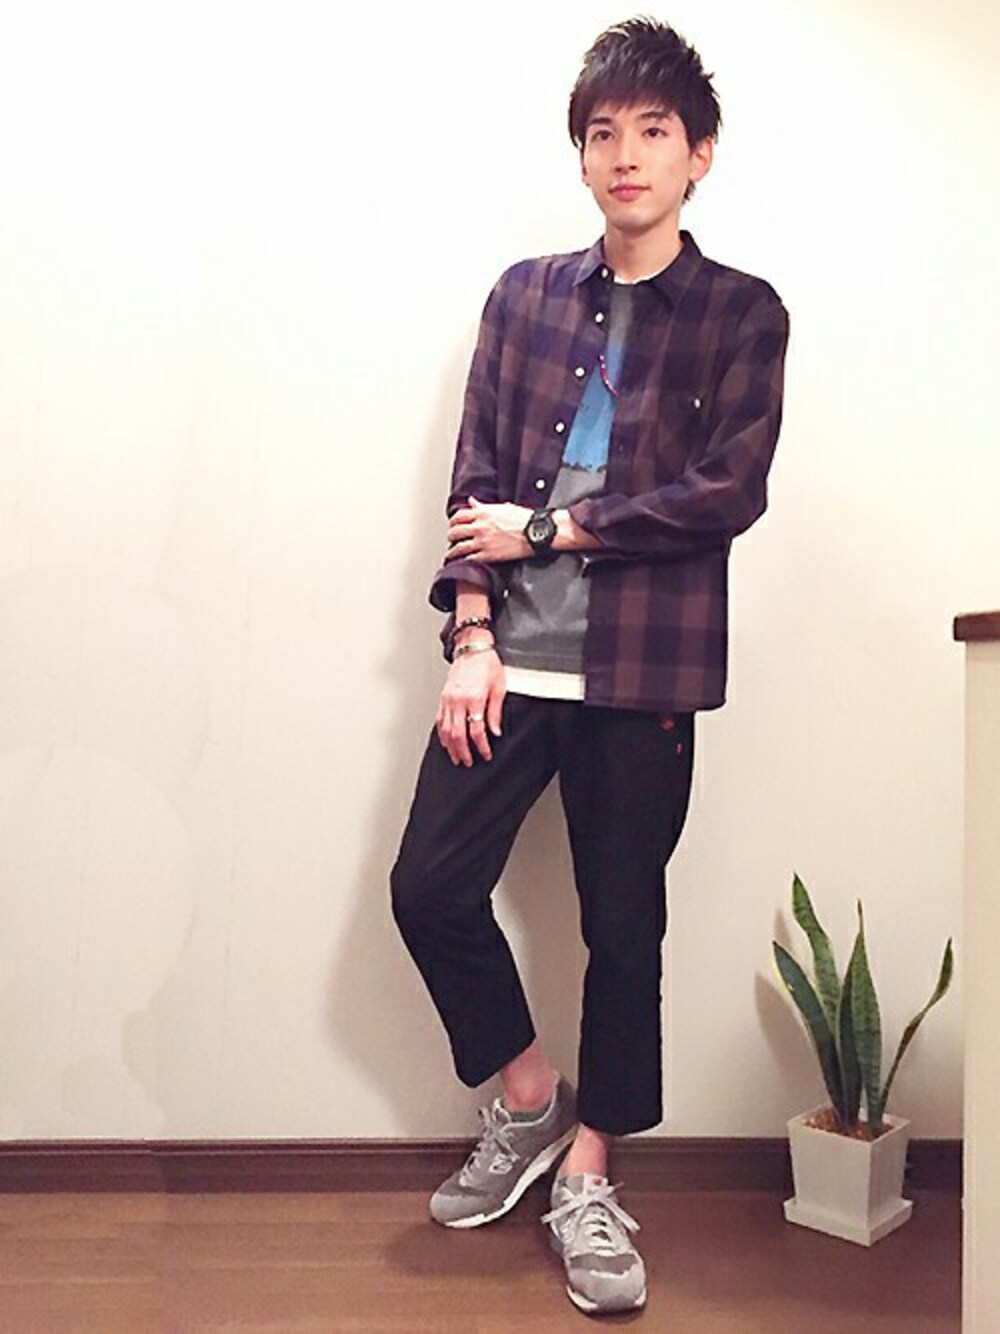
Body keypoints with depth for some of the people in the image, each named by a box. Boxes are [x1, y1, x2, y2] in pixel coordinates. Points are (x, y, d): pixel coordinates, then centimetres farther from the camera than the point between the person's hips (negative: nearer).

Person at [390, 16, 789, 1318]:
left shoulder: (743, 313, 3)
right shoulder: (524, 296, 11)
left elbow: (730, 491, -8)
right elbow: (475, 475, 5)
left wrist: (548, 531, -9)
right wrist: (471, 634, -6)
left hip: (643, 671, -2)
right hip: (510, 659, 3)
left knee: (625, 925, 6)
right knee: (429, 885, -1)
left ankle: (587, 1175, 26)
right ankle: (527, 1098, 25)